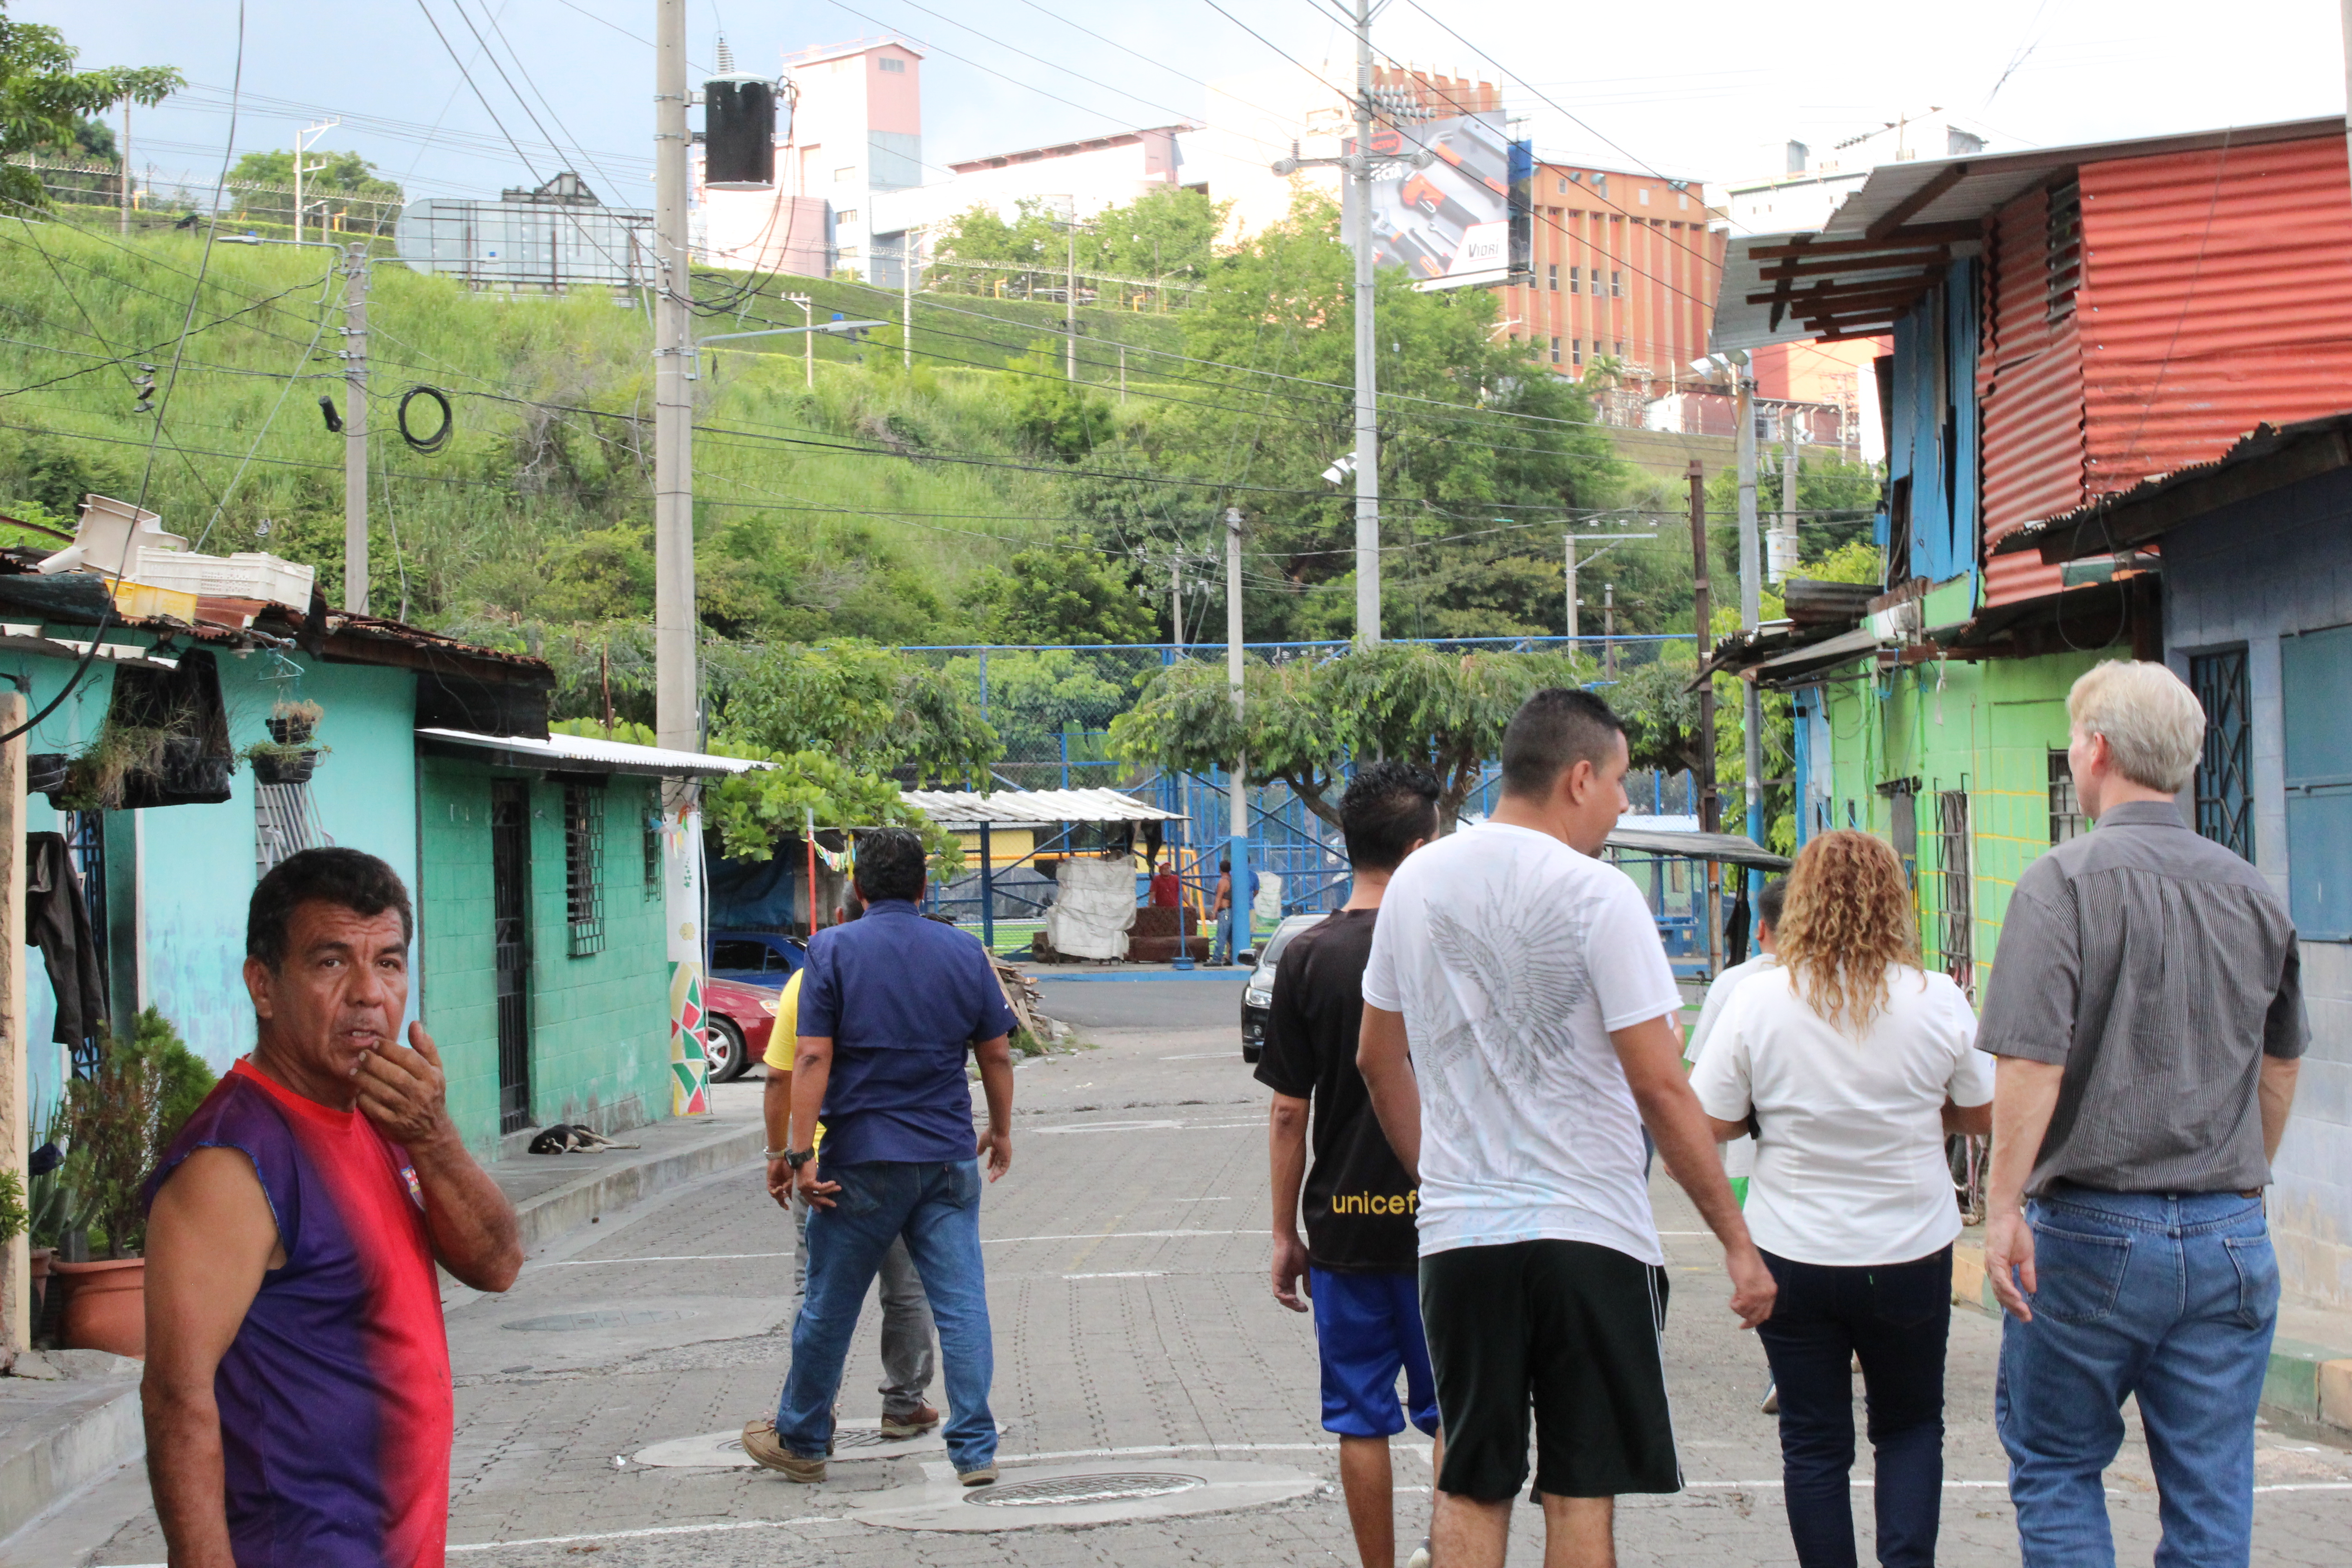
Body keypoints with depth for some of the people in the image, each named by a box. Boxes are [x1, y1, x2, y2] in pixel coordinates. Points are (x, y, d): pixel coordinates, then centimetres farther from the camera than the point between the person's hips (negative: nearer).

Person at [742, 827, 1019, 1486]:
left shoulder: (833, 950, -4)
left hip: (863, 1159, -2)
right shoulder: (964, 951, 5)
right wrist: (1001, 1131, 23)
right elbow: (997, 1053, 10)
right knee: (962, 1303, 2)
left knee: (829, 1306, 10)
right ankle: (975, 1450, 1)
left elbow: (813, 1058, -11)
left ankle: (802, 1441, 23)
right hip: (949, 1157, 2)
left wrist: (799, 1150, -10)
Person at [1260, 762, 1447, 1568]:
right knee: (1453, 1411, 12)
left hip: (1344, 1224, 1)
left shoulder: (1307, 957, -4)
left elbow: (1288, 1114, -3)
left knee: (1361, 1418, 8)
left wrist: (1285, 1233, 6)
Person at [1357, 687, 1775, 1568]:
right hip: (1587, 1231, -5)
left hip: (1456, 1232, 5)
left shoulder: (1416, 884, 8)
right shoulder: (1596, 895, -11)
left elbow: (1379, 1060, 17)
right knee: (1581, 1493, 3)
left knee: (1470, 1490, 10)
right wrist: (1736, 1240, -7)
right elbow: (1660, 1087, -13)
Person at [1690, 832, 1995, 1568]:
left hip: (1793, 1257, -1)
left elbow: (1710, 1123, -5)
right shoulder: (1937, 999, -7)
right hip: (1910, 1256, 1)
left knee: (1814, 1442, 9)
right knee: (1911, 1426, 17)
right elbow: (1983, 1115, 5)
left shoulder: (1759, 1000, -10)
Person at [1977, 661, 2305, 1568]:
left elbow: (2032, 1062, -18)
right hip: (2231, 1240, 4)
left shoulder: (2067, 882, -10)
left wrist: (2004, 1206, -12)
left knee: (2056, 1469, 12)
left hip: (2094, 1230, -4)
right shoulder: (2253, 894, 8)